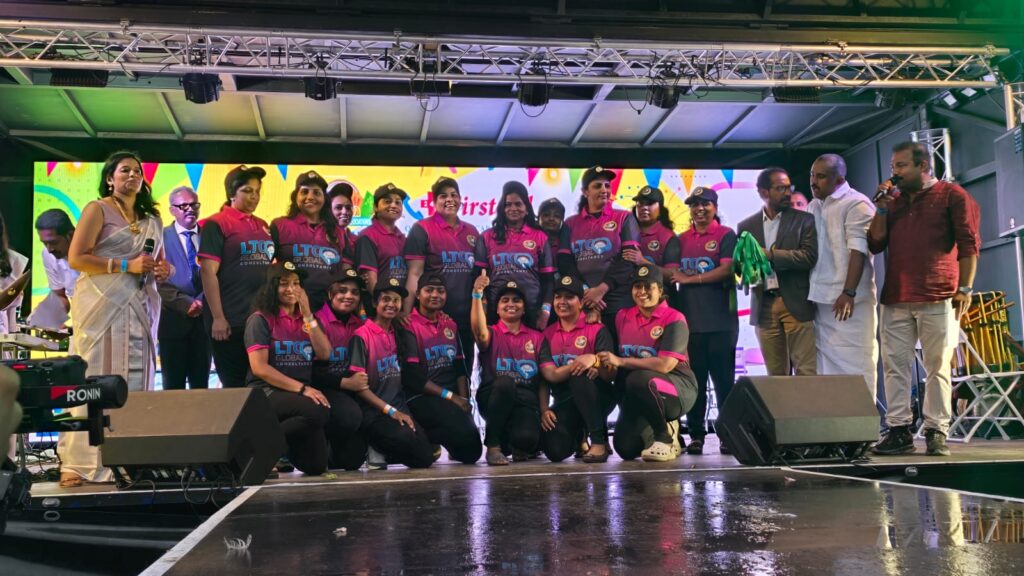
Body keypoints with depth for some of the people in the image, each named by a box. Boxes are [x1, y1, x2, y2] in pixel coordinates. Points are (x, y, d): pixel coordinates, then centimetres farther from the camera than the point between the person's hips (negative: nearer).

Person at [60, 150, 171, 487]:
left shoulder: (151, 218, 19)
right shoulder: (98, 209, 2)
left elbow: (159, 261, 26)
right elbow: (75, 258, -7)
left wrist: (163, 269, 2)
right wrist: (125, 265, -15)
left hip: (140, 307, 6)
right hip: (103, 305, -6)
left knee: (136, 382, 2)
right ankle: (78, 463, -5)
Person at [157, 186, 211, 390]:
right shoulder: (161, 236, 1)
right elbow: (161, 282, -5)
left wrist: (201, 302, -10)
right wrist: (187, 304, -13)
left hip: (204, 319, 2)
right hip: (174, 319, -2)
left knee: (201, 385, 8)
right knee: (173, 387, 3)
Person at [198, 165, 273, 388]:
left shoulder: (262, 226, 14)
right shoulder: (216, 224, -4)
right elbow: (208, 272, -10)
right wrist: (217, 318, -16)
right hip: (230, 319, -6)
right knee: (234, 384, 2)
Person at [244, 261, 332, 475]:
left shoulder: (309, 319, 15)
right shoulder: (261, 319, -2)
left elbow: (324, 354, 1)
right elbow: (259, 368, -11)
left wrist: (307, 315, -5)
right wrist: (302, 389, -17)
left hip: (304, 393, 5)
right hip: (267, 393, -5)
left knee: (316, 466, -10)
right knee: (317, 411, -35)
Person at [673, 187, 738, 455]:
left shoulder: (725, 235, 2)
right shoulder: (681, 239, 17)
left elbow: (726, 270, -10)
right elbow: (673, 273, 16)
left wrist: (690, 278, -8)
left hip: (720, 320, -4)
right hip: (689, 319, 4)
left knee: (724, 379, -1)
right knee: (694, 380, 5)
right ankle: (696, 435, 10)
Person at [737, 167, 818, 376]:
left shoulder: (804, 220, 5)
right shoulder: (746, 226, 12)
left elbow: (810, 257, -8)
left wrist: (769, 255, -12)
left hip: (796, 304, -2)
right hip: (764, 307, 3)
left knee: (805, 372, -5)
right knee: (775, 375, 6)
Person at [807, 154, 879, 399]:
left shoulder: (856, 203, -7)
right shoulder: (813, 206, 16)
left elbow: (858, 250, -15)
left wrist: (849, 292, -21)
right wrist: (807, 291, 10)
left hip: (848, 298, -7)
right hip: (821, 297, 7)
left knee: (853, 362, -3)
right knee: (827, 362, 8)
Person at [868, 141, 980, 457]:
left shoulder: (951, 195, 4)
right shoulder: (894, 200, 18)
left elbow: (969, 244, -1)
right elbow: (875, 244, 14)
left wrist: (965, 288, -9)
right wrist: (881, 208, 3)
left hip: (938, 298, -5)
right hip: (896, 299, 5)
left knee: (937, 367, -2)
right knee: (895, 365, 1)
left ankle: (937, 431, 3)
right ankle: (899, 430, 5)